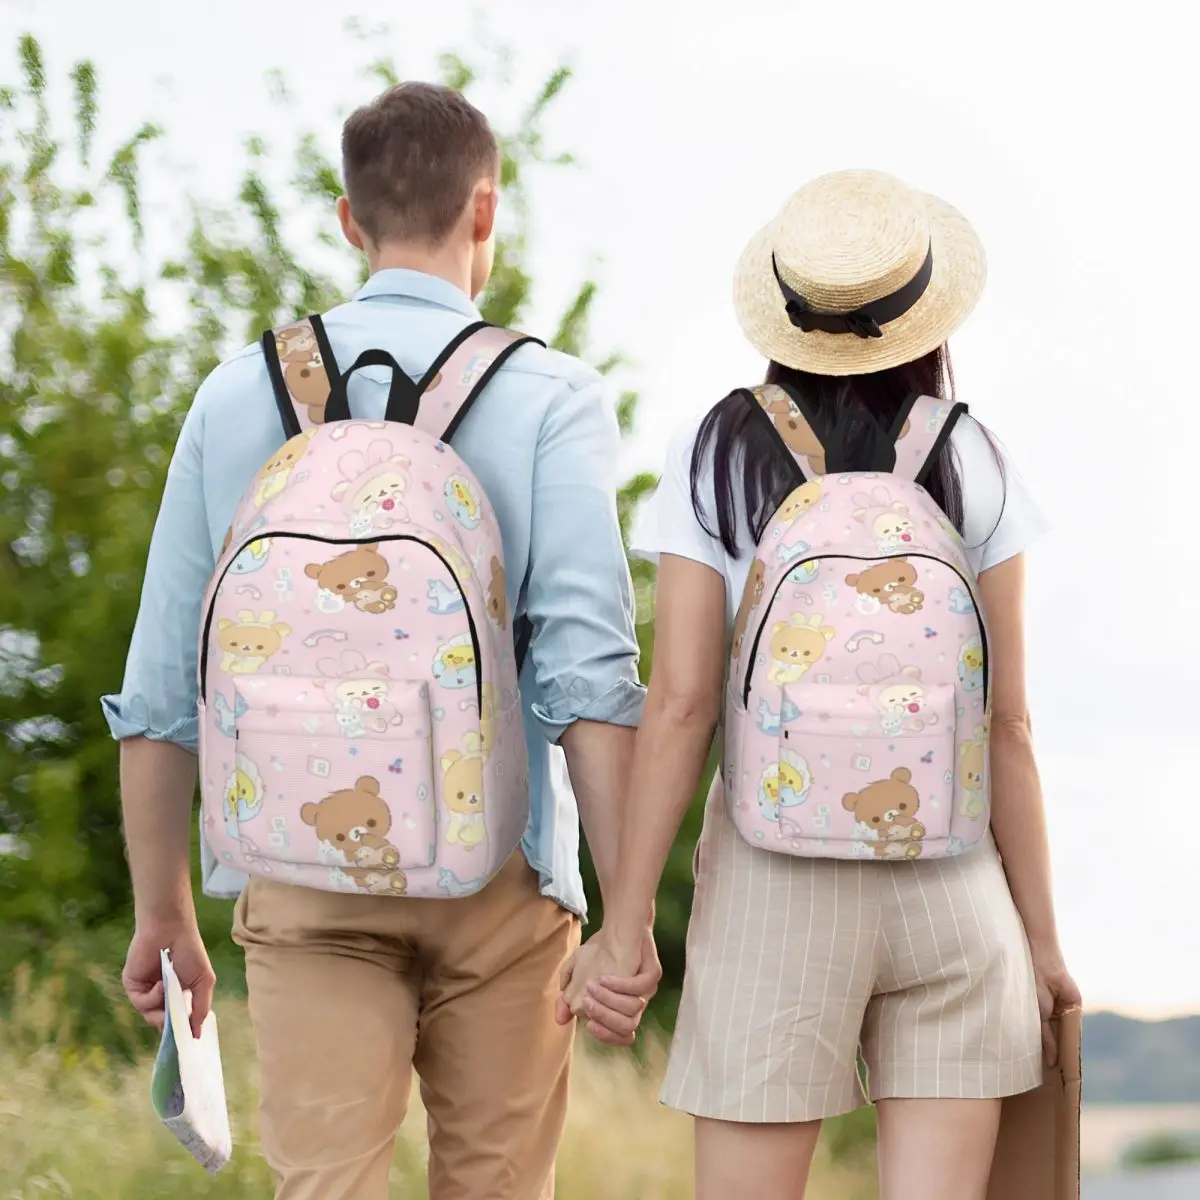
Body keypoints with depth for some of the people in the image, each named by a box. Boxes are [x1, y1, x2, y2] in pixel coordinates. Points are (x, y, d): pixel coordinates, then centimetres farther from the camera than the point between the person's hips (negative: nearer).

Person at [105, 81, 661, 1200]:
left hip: (302, 875, 1)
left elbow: (160, 684, 7)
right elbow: (588, 666, -12)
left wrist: (163, 912, 16)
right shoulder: (549, 396, -1)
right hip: (496, 870, -1)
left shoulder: (240, 393, 7)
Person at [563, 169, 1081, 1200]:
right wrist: (1042, 934, 7)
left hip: (774, 883, -1)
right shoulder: (972, 467, 0)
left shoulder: (717, 458, -2)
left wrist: (625, 922, -4)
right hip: (954, 883, 1)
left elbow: (680, 703, -8)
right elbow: (1008, 723, 0)